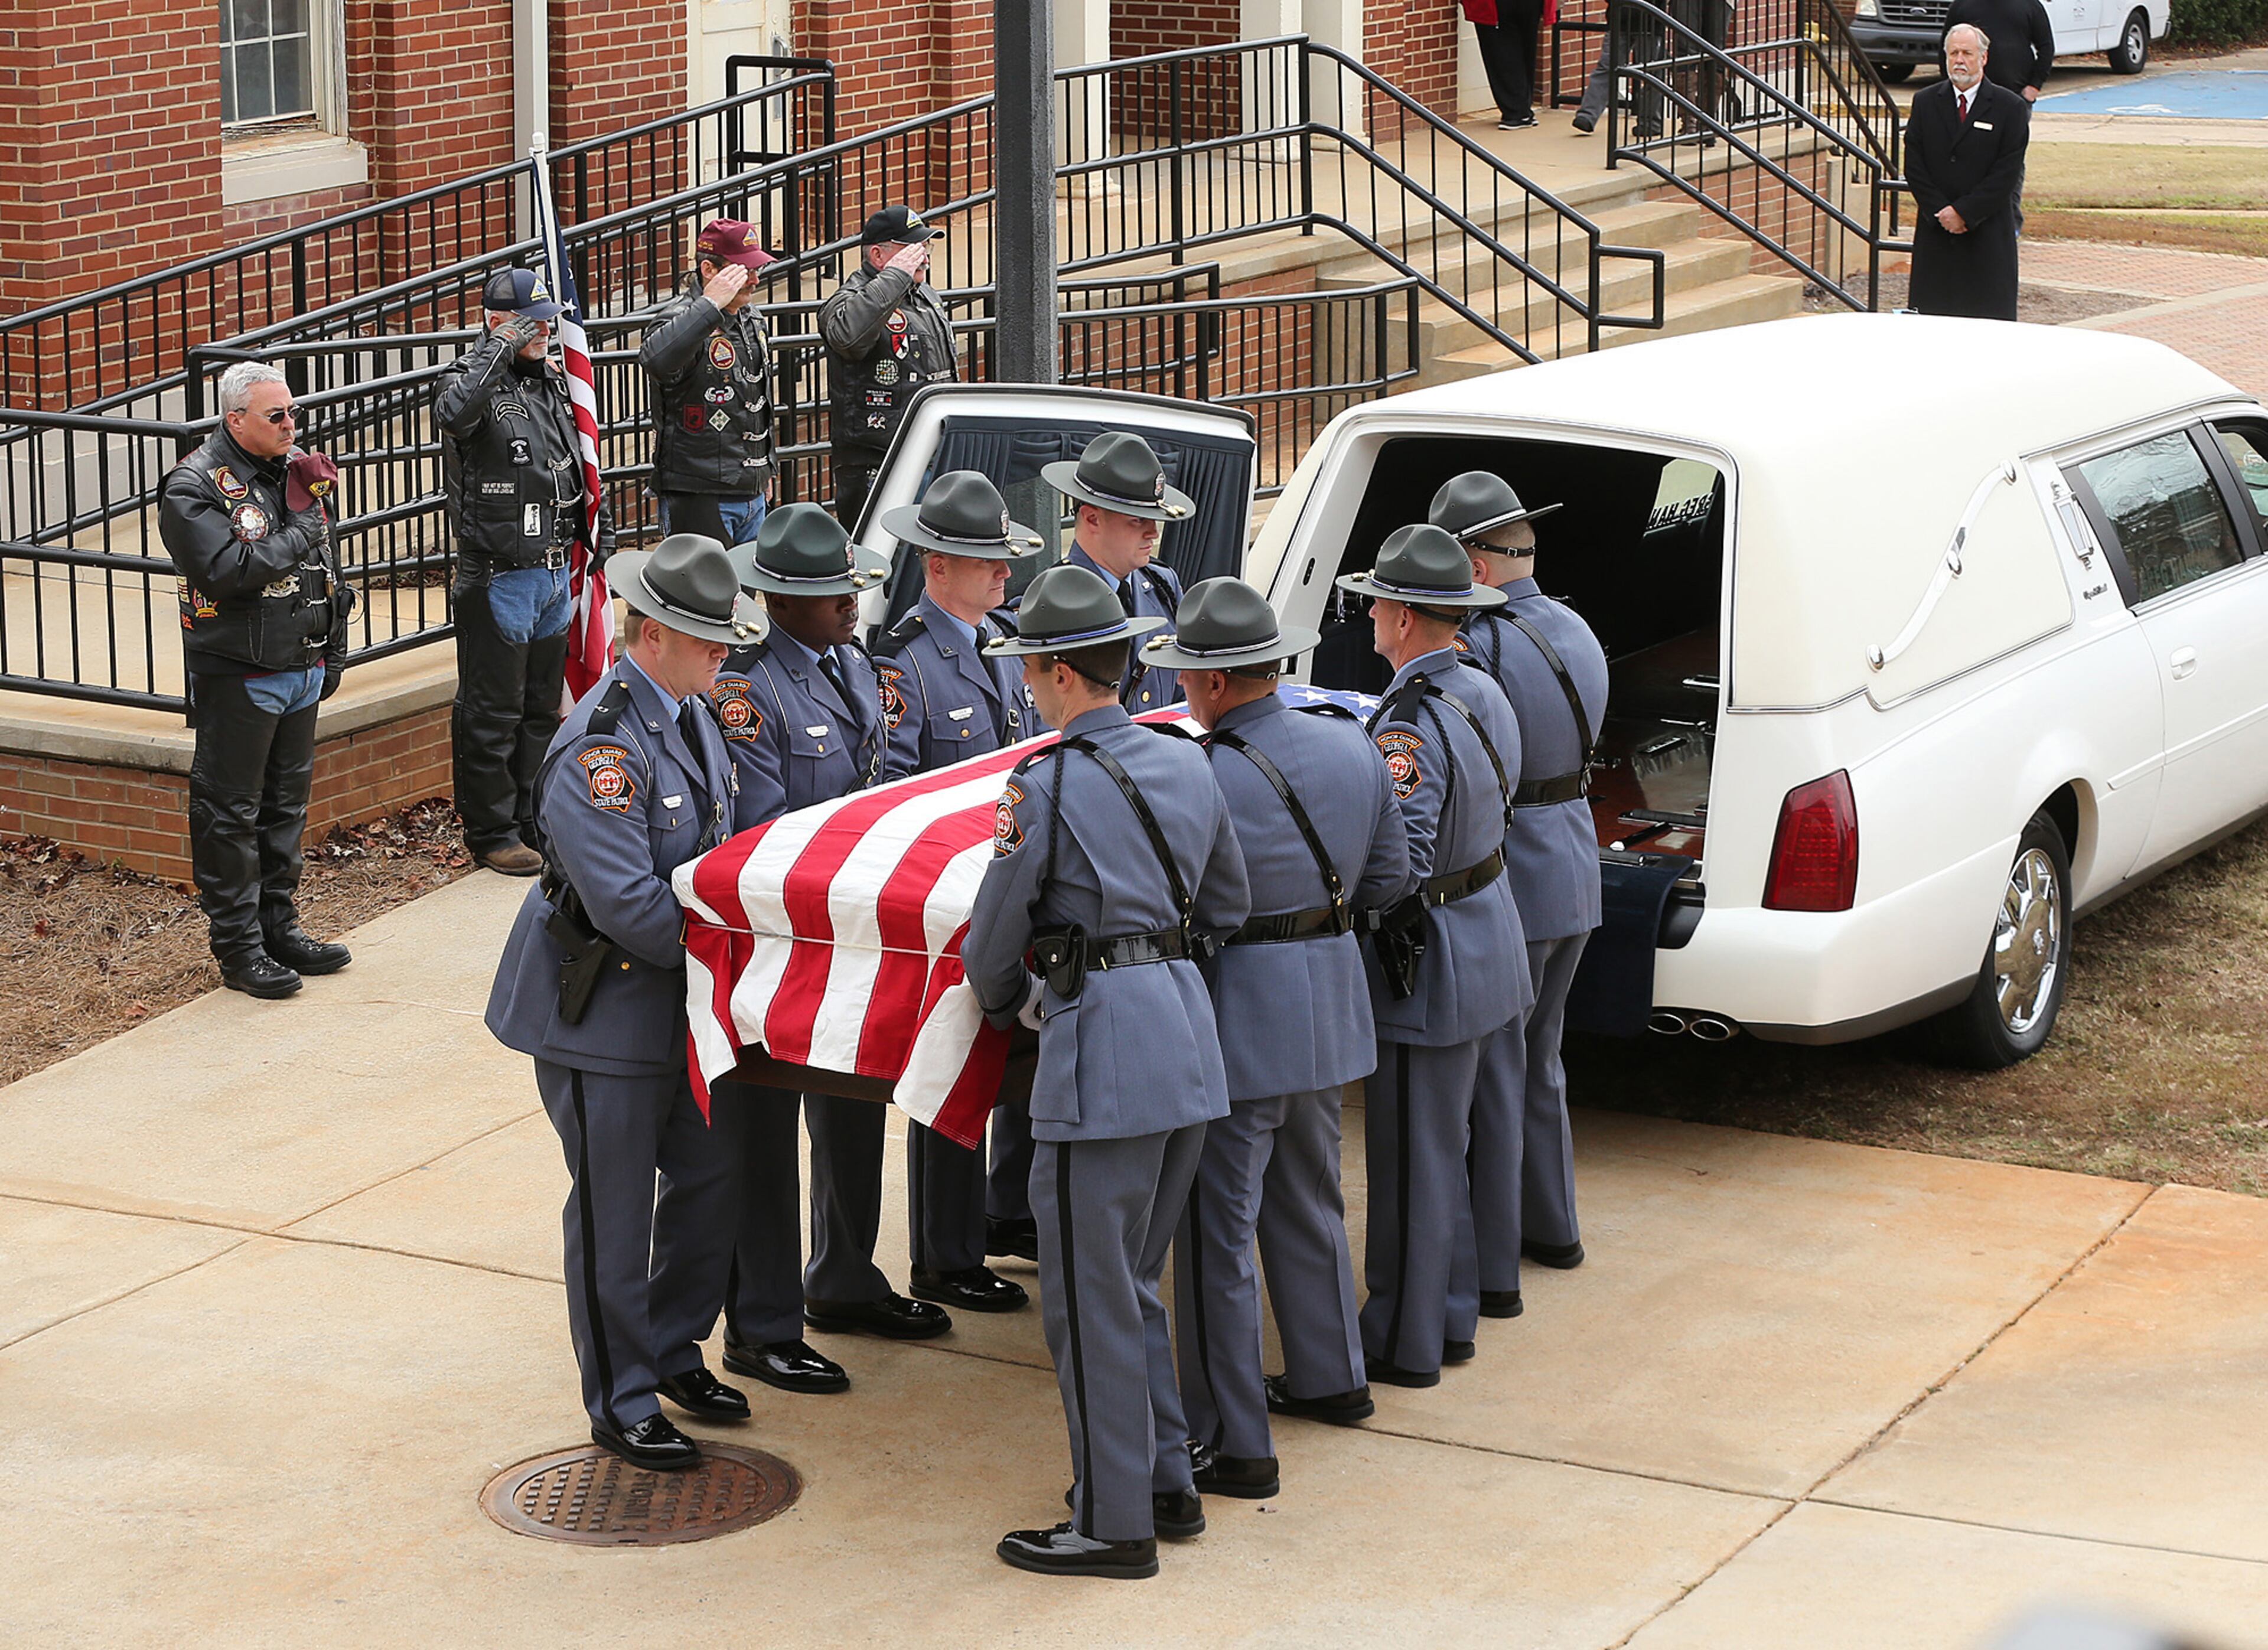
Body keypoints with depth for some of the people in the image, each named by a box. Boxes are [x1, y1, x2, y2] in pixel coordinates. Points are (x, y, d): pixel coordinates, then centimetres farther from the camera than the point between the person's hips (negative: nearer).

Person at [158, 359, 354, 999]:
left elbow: (326, 568, 18)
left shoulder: (297, 470, 10)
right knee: (230, 812, -1)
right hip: (236, 676, -7)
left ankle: (279, 926, 25)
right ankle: (238, 946, 5)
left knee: (286, 805, 14)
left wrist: (332, 654, 17)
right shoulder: (194, 485, -13)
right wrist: (300, 532, -18)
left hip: (301, 671, 7)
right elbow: (228, 570, -25)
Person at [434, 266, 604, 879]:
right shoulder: (473, 377, -11)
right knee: (493, 712, 0)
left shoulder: (551, 381, 12)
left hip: (555, 571, 7)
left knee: (543, 706, 15)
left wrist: (599, 528, 22)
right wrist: (500, 348, -30)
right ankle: (491, 833, 8)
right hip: (498, 579, -7)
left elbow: (578, 464, 24)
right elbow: (455, 414, -37)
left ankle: (535, 818, 25)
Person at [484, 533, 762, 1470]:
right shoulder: (601, 745, -24)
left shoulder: (692, 714, 6)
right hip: (599, 1004, -9)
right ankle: (621, 1403, 14)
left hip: (673, 996, 9)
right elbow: (626, 902, -27)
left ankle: (673, 1353, 35)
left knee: (709, 1172, 16)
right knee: (614, 1207, 2)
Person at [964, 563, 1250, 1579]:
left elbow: (994, 932, -2)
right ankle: (1167, 1485, 25)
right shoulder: (1187, 766, 11)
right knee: (1131, 1284, 20)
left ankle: (1113, 1523, 5)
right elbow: (1228, 907, 20)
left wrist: (1007, 1003, 18)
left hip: (1102, 1048, -8)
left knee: (1090, 1296, 0)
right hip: (1189, 1040, 8)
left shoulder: (1046, 787, -11)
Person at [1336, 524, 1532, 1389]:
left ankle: (1405, 1342, 12)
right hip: (1486, 935, 10)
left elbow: (1398, 866, -29)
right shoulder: (1480, 690, 4)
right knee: (1443, 1144, 21)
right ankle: (1449, 1316, 31)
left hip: (1430, 960, -10)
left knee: (1410, 1156, 2)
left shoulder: (1411, 725, -25)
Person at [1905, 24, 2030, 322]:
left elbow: (2007, 173, -7)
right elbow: (1914, 167, 4)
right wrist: (1940, 212, -8)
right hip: (1935, 231, 2)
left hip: (1988, 236, -2)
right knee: (1931, 315, 1)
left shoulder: (2010, 107, -1)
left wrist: (1964, 212, -12)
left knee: (1989, 319, -3)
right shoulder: (1925, 102, 8)